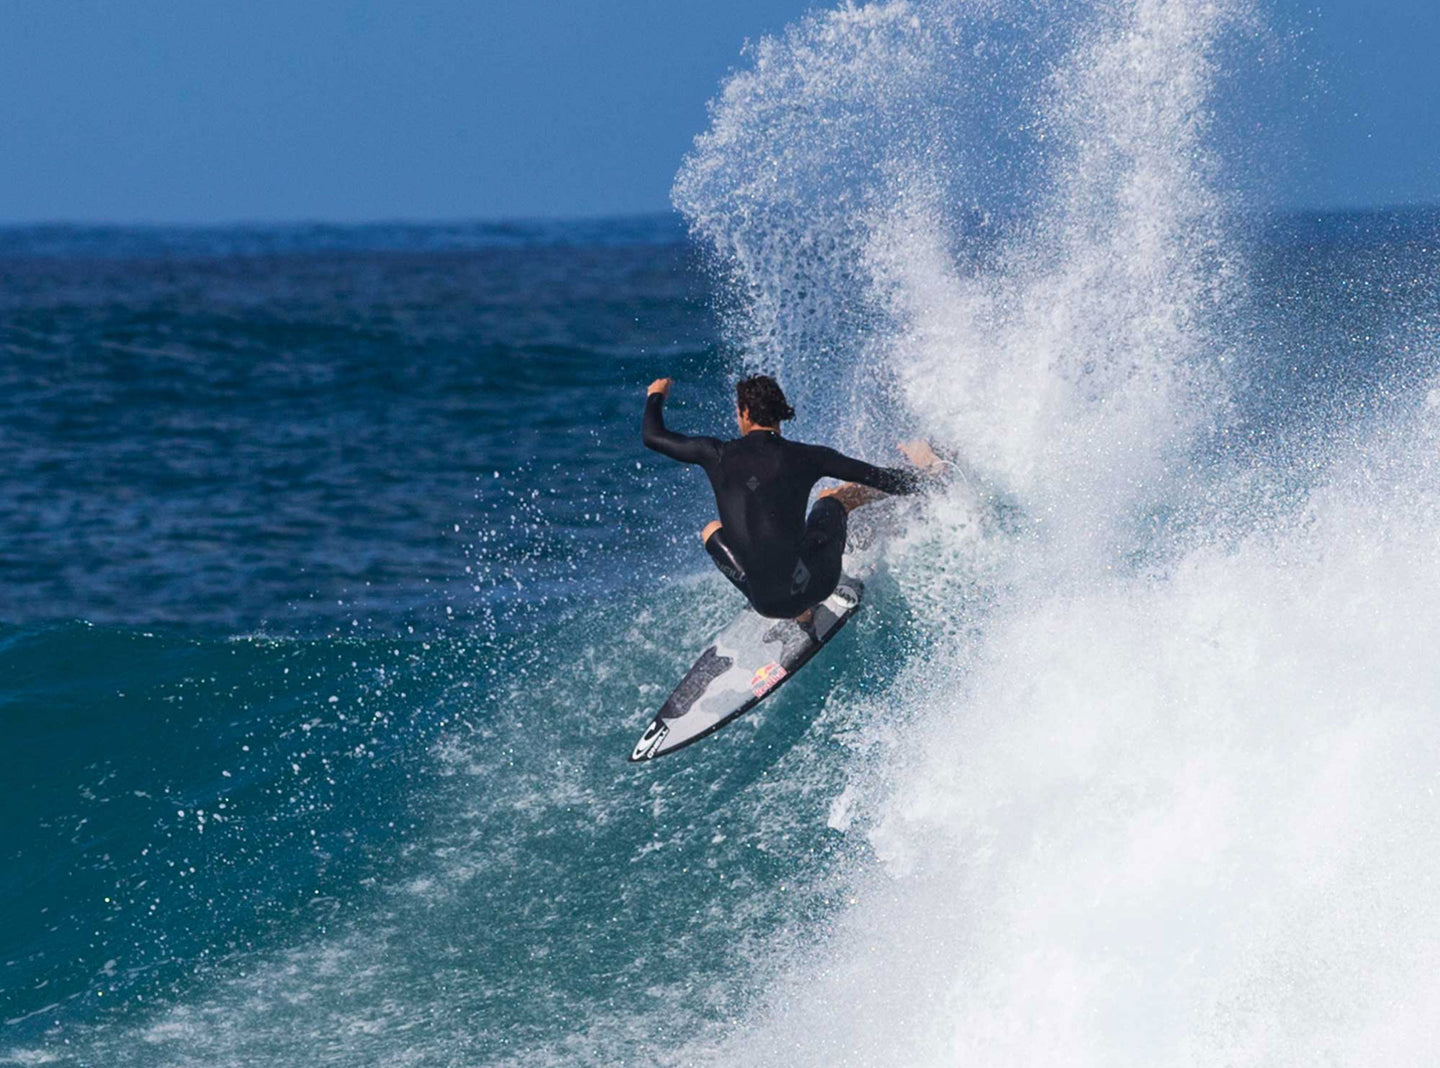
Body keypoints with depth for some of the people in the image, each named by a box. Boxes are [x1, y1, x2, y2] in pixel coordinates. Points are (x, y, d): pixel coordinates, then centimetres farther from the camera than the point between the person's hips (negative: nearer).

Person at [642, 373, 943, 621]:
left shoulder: (718, 455, -1)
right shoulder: (807, 457, -3)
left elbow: (652, 436, 13)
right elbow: (880, 478, 6)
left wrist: (655, 396, 34)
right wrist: (920, 478, 27)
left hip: (766, 601, 0)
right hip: (813, 585, 0)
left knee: (712, 530, 31)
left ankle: (797, 614, 23)